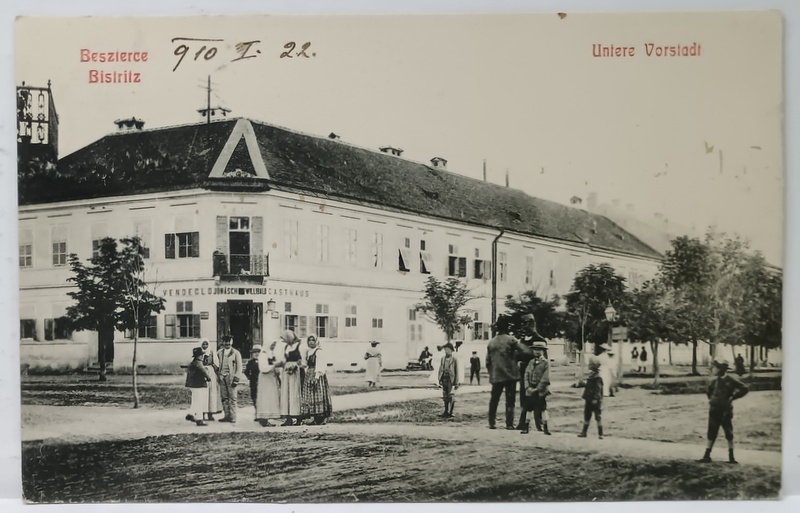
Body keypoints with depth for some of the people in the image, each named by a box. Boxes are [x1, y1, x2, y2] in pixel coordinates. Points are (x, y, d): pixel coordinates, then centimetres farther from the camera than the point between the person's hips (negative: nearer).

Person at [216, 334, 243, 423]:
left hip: (231, 377, -4)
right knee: (224, 397, 4)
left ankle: (233, 417, -4)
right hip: (222, 377, 4)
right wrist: (218, 377, 6)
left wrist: (236, 378, -8)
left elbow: (239, 367, 0)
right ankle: (227, 415, 10)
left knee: (233, 397, -5)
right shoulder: (219, 353, 14)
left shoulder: (236, 353, 3)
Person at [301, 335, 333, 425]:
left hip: (317, 375, -8)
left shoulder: (319, 351, -9)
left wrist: (317, 377, -22)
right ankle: (316, 418, 8)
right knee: (310, 396, 5)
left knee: (318, 395, -8)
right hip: (309, 375, 8)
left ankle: (322, 418, -5)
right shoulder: (308, 352, 16)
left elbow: (320, 365, -15)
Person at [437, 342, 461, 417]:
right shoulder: (443, 358, 10)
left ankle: (450, 412, 1)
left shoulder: (454, 359, -5)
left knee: (451, 396, -5)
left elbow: (457, 371, -5)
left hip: (451, 379, -5)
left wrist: (457, 383, -8)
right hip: (444, 379, 5)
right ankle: (446, 412, 15)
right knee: (445, 396, 8)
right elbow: (440, 369, 13)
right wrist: (440, 380, 7)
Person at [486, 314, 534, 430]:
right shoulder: (511, 340, -8)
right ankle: (509, 424, 0)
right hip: (510, 375, -3)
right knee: (510, 401, 3)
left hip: (496, 376, 3)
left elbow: (487, 362, 9)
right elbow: (527, 351, -18)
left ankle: (491, 423, 14)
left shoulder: (491, 342, 4)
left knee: (494, 400, 13)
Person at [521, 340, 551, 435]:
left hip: (540, 390, -5)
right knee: (528, 407, 6)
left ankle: (545, 427, 6)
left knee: (541, 408, -2)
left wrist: (537, 388, -14)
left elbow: (545, 378, -11)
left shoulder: (546, 362, -5)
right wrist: (527, 387, -6)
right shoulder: (531, 362, 12)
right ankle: (526, 426, 14)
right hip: (530, 390, 5)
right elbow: (526, 375, 7)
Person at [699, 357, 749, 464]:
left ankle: (731, 457, 12)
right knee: (711, 434, 5)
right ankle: (707, 455, 8)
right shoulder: (714, 381, 7)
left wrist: (732, 397, -9)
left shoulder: (730, 380, -8)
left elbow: (745, 389, -8)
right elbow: (708, 391, 28)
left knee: (729, 434, 4)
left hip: (725, 411, -4)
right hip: (714, 410, 4)